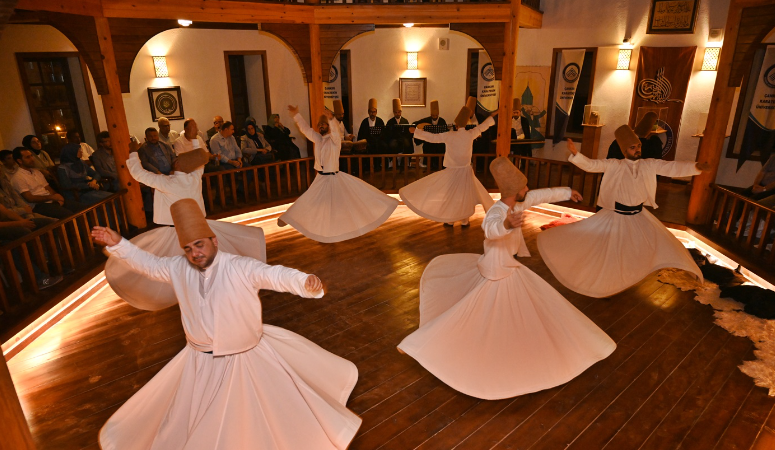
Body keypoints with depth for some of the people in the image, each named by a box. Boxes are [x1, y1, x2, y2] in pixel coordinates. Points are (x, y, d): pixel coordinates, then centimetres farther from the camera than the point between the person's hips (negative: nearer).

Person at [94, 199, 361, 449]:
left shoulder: (241, 268, -24)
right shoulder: (178, 268, -6)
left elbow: (275, 275, -38)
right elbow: (148, 263, 10)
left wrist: (306, 282, -56)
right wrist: (118, 244, 0)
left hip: (246, 357, -4)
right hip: (201, 362, 4)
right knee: (186, 427, 22)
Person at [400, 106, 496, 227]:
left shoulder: (449, 135, -13)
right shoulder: (470, 134, -5)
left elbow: (432, 137, -10)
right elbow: (483, 126, 11)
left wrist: (416, 131, -1)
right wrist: (493, 115, 28)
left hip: (452, 171, -2)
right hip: (466, 171, 2)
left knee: (449, 195, 12)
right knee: (465, 196, 14)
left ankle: (450, 221, 18)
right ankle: (464, 221, 22)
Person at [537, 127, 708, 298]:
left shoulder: (650, 165, -4)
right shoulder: (614, 165, -13)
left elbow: (673, 167, -8)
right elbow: (590, 165, -20)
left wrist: (695, 167, -25)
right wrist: (575, 154, -35)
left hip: (639, 216, 4)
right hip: (616, 215, -4)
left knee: (662, 244, 13)